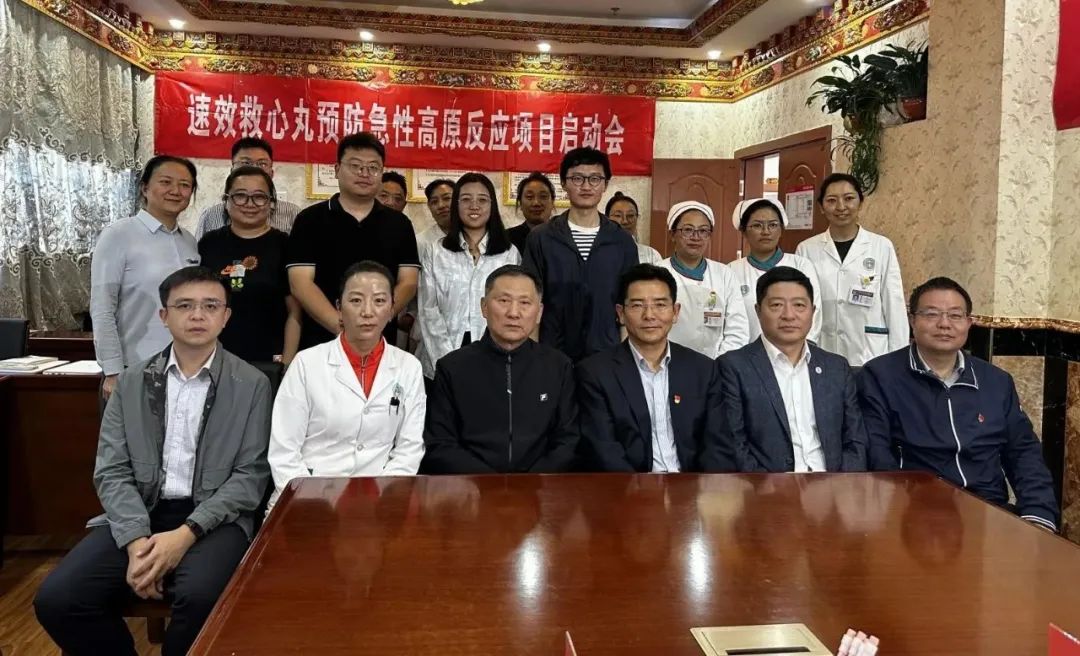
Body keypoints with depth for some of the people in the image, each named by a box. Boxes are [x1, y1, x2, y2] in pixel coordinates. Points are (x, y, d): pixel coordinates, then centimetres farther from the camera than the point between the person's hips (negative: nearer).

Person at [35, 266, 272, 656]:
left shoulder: (252, 385, 1)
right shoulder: (132, 382, 9)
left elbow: (251, 475, -5)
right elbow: (111, 470, 3)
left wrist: (185, 534, -18)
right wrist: (136, 540, -14)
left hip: (214, 518, -3)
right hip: (140, 513, 3)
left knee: (200, 596, -33)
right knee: (56, 598, -18)